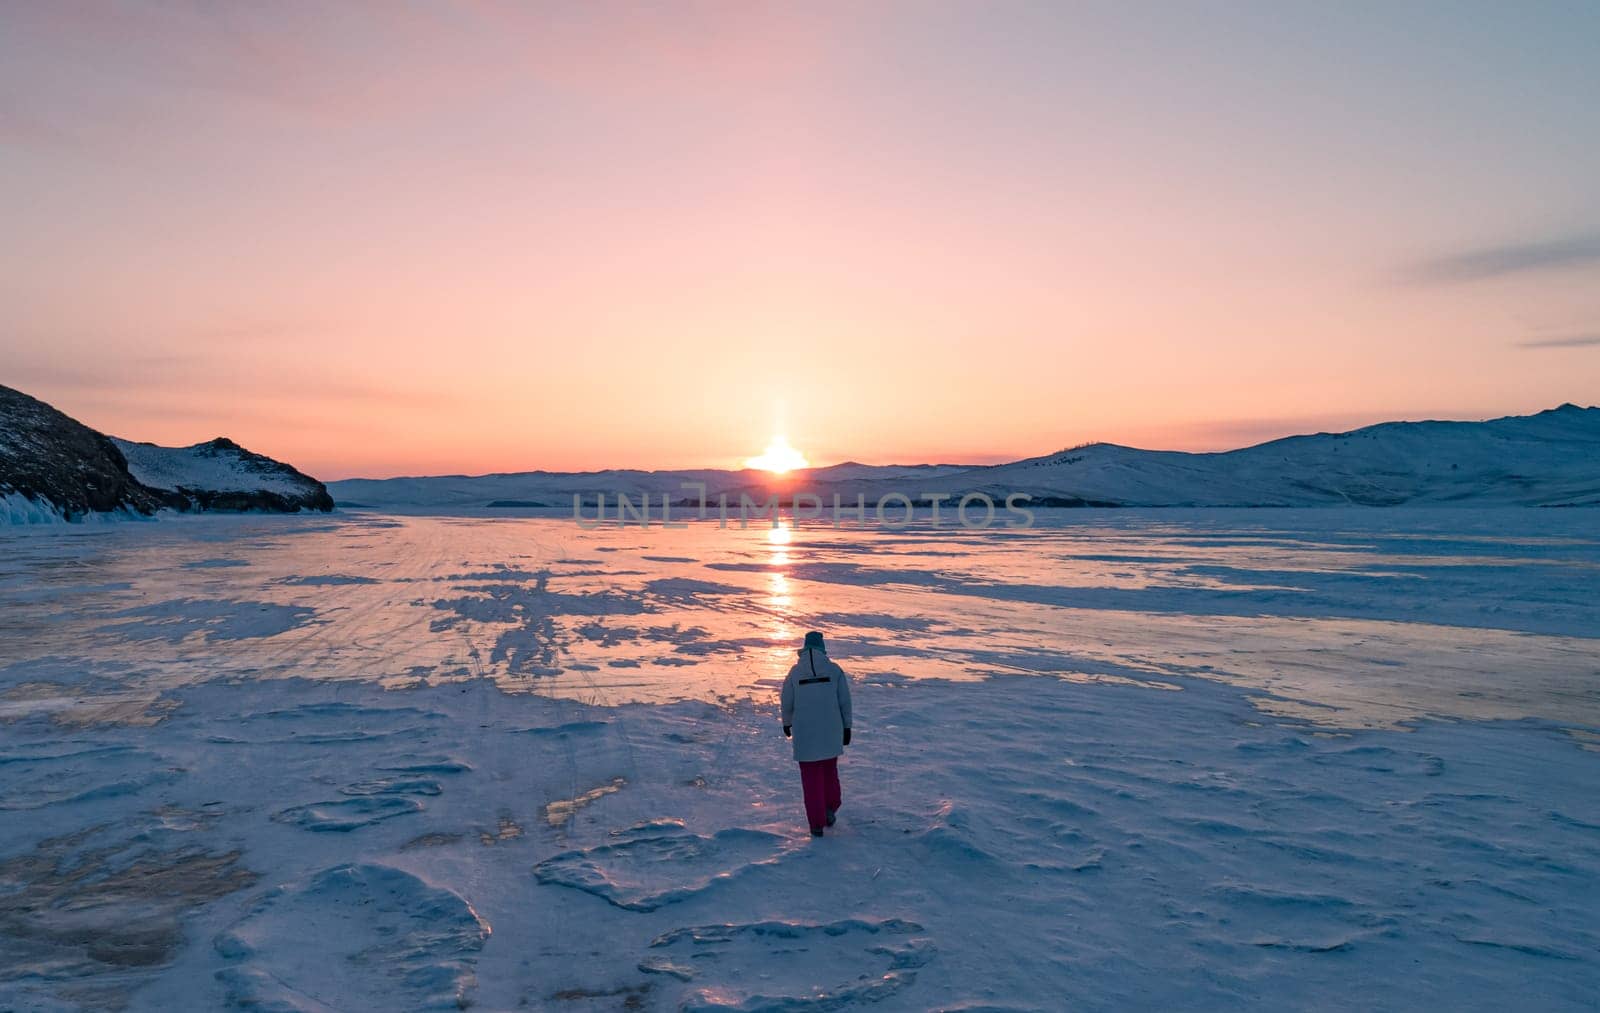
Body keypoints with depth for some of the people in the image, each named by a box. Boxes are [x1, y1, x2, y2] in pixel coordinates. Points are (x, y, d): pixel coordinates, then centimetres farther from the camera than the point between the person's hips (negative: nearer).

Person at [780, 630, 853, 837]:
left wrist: (787, 723, 21)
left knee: (811, 777, 8)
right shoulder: (834, 669, -2)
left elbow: (787, 703, 4)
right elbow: (845, 701, -1)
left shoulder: (795, 672, -2)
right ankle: (830, 808, 13)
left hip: (805, 733, -1)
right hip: (831, 731, 1)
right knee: (829, 770, 24)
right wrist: (847, 728, 9)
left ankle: (816, 824, 8)